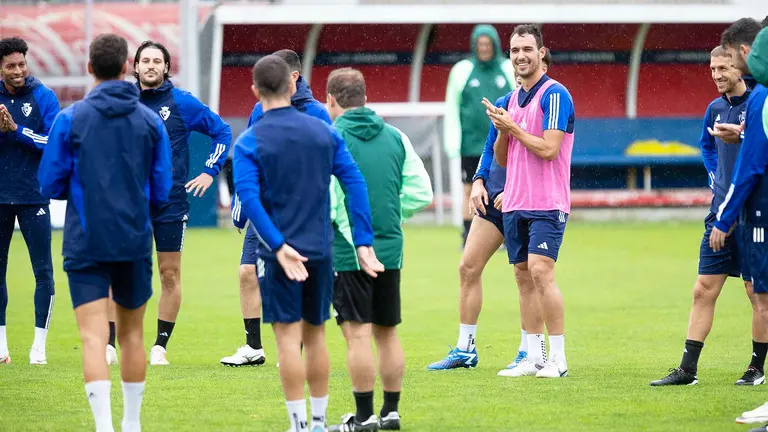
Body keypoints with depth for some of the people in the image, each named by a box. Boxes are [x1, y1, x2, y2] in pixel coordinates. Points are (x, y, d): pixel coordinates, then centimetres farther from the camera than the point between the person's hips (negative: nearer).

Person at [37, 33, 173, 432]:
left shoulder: (70, 118, -6)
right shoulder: (151, 121, 0)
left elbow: (51, 185, -3)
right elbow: (161, 190, 3)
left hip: (85, 243, -2)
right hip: (135, 241, 2)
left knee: (93, 336, -6)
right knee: (132, 332, 17)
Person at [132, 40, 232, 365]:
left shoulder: (182, 103, 0)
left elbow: (221, 131, 8)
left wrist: (210, 171, 4)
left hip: (171, 201, -1)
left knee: (170, 274, 2)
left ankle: (160, 346, 10)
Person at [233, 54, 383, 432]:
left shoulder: (249, 142, -6)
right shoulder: (323, 132, 4)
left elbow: (248, 198, -18)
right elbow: (355, 183, -1)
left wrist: (278, 246, -21)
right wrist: (363, 242, -2)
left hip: (279, 252, -4)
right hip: (320, 251, 4)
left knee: (289, 337, -1)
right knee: (315, 334, 14)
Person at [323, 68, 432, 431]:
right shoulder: (395, 137, 7)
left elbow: (323, 202, -16)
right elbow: (421, 192, 6)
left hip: (347, 252, -5)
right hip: (389, 251, 6)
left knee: (358, 333, -4)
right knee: (387, 332, 13)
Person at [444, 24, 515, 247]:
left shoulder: (510, 70, 4)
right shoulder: (462, 70, 1)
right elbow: (451, 109, 4)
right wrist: (452, 141, -2)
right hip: (472, 143, 0)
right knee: (470, 189, 4)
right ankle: (468, 236, 12)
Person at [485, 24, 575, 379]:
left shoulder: (555, 95, -9)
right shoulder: (513, 98, 15)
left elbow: (548, 149, -18)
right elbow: (501, 158, 16)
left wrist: (513, 127, -9)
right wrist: (501, 130, -3)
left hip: (547, 203, -8)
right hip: (514, 203, 8)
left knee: (540, 271, -15)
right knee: (523, 278, 7)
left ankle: (558, 358, -11)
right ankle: (534, 357, 11)